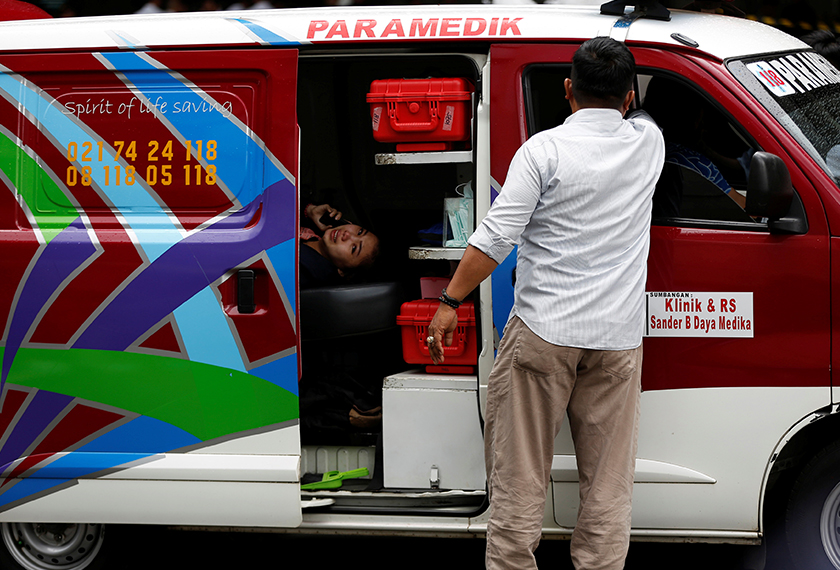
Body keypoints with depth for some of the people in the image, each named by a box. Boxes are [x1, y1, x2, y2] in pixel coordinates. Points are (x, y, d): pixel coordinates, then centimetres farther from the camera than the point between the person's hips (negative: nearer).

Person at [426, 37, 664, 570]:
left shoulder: (545, 148, -7)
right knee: (609, 481, 6)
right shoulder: (648, 142, 5)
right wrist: (621, 98, 51)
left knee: (520, 471, 4)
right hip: (618, 336, 3)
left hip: (543, 333, -3)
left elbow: (497, 235, -11)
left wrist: (450, 303, -5)